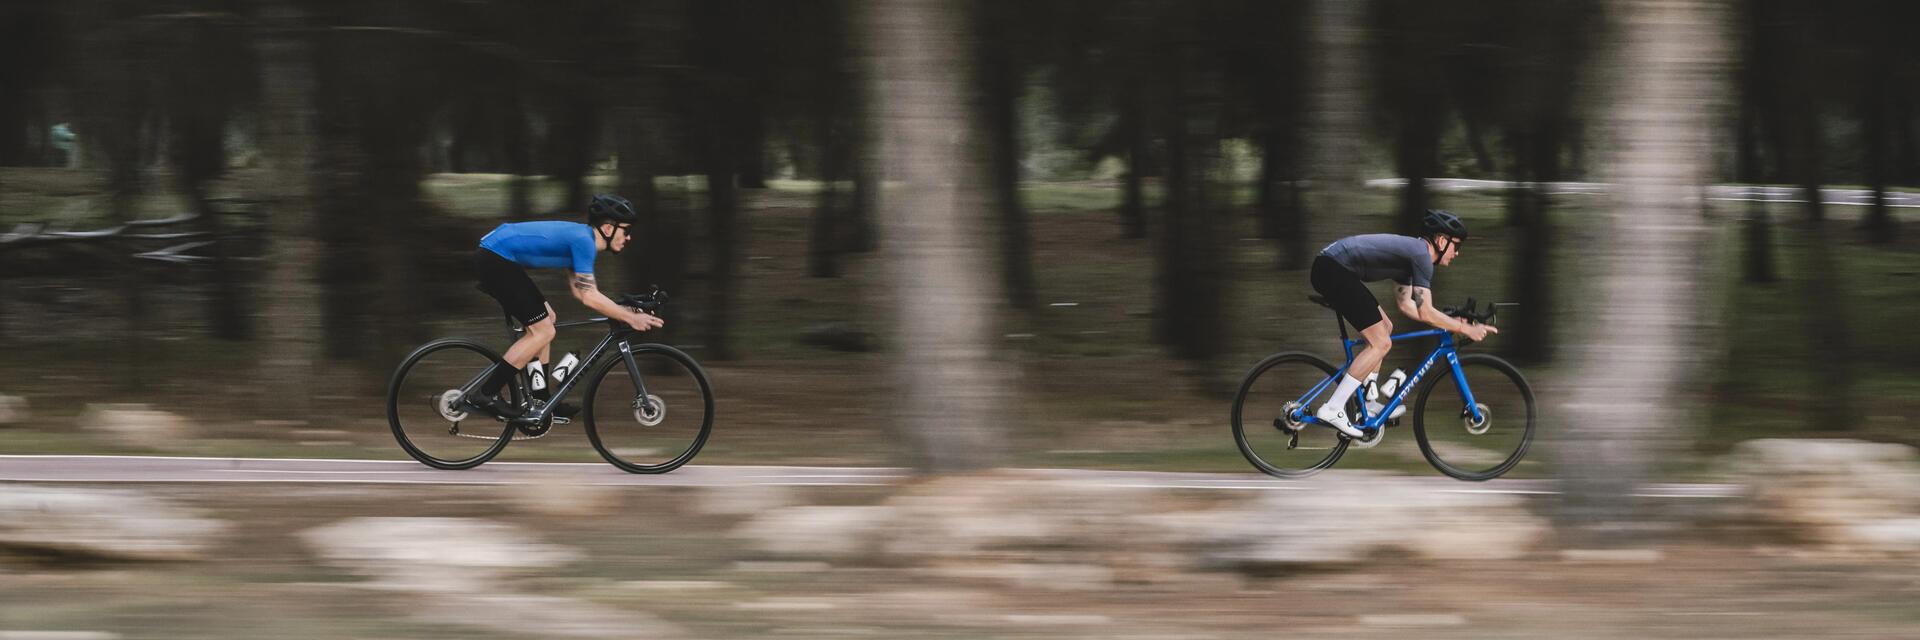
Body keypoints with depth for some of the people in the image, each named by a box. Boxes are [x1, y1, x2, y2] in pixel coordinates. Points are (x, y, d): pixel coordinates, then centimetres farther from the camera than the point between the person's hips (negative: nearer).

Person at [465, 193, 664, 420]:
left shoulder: (581, 236, 16)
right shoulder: (583, 240, -15)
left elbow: (580, 291, 20)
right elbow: (589, 297, -19)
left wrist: (623, 310, 14)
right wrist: (630, 318, -11)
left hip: (491, 257, 11)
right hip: (495, 260, -11)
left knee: (546, 317, 16)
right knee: (543, 331, -8)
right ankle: (485, 394, -8)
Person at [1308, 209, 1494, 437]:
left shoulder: (1409, 251, 22)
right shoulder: (1421, 255, -8)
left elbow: (1406, 305, 27)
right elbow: (1425, 313, -12)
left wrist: (1452, 322, 23)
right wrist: (1464, 329, -4)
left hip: (1327, 267, 11)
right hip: (1334, 270, -11)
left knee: (1384, 328, 20)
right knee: (1381, 343, -9)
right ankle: (1332, 409, -11)